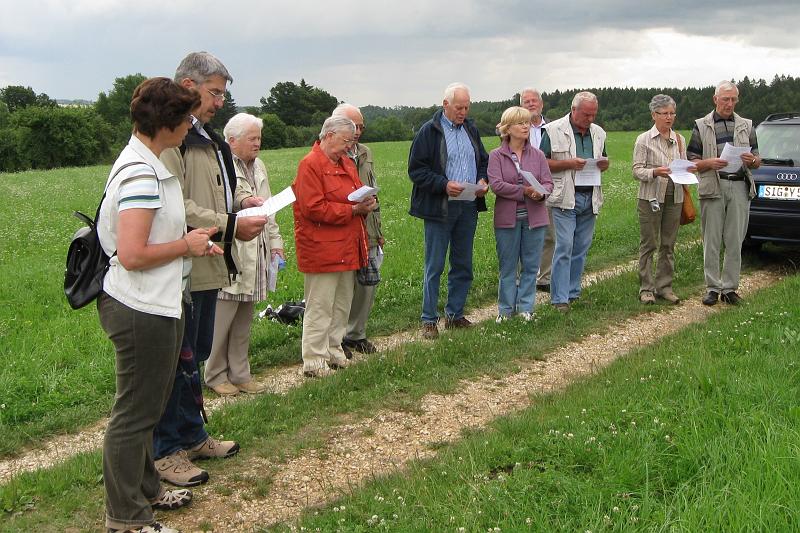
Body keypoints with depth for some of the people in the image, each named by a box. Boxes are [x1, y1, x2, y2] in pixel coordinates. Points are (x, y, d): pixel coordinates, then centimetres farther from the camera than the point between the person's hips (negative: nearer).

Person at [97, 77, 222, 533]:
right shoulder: (141, 173, -23)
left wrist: (190, 241, 8)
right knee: (135, 414, 2)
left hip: (155, 307, 11)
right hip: (143, 311, -11)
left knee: (146, 408, 23)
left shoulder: (146, 164, 10)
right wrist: (187, 245, -15)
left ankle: (145, 490, 39)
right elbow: (133, 255, -28)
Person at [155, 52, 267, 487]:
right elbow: (176, 207, -23)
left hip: (207, 266, 10)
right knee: (178, 361, 0)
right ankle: (166, 451, 13)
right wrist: (231, 226, -19)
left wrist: (242, 206, 9)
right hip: (181, 269, -10)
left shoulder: (204, 137, 17)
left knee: (196, 355, 19)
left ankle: (193, 436, 33)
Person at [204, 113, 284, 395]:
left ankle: (239, 374, 21)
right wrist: (244, 200, -39)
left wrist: (275, 240, 18)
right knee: (221, 319, -2)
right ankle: (216, 375, 11)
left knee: (244, 321, 13)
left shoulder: (258, 166, 19)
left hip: (254, 255, 8)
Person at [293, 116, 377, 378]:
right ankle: (314, 362, 4)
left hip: (346, 247, 9)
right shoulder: (310, 165, -12)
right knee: (320, 307, -4)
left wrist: (366, 203, 2)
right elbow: (313, 208, -20)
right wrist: (352, 210, -19)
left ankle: (333, 353, 25)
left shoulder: (346, 163, 17)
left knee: (342, 305, 14)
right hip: (321, 250, -9)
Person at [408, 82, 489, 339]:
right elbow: (416, 169, -10)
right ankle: (429, 320, 8)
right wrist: (443, 185, -21)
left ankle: (455, 314, 25)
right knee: (434, 267, -1)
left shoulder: (471, 130, 13)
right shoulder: (429, 131, -6)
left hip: (468, 207, 6)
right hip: (439, 209, -6)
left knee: (463, 265, 12)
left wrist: (483, 180, 1)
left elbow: (483, 161, 22)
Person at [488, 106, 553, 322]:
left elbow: (548, 183, 4)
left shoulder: (538, 155, 8)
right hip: (507, 219, -2)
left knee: (531, 266, 7)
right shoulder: (496, 156, -1)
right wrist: (525, 191, -18)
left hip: (534, 217, 2)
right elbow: (496, 184, -12)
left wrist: (541, 193, -19)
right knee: (507, 267, 5)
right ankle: (505, 309, 16)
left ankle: (526, 308, 18)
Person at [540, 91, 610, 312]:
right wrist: (568, 163, -18)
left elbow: (604, 162, 24)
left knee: (581, 249, 9)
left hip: (590, 198, 6)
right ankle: (559, 298, -4)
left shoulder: (598, 133, 13)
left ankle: (573, 292, 20)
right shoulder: (554, 130, -4)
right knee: (564, 247, -9)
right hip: (565, 198, -6)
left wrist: (603, 164, -1)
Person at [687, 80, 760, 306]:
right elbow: (692, 162, 4)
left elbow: (757, 162, 17)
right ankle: (713, 287, 6)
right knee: (711, 241, -1)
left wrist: (752, 160, -7)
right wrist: (710, 163, -16)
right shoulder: (701, 126, 8)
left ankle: (730, 288, 8)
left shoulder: (746, 126, 16)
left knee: (735, 242, 2)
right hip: (712, 188, -2)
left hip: (739, 188, 2)